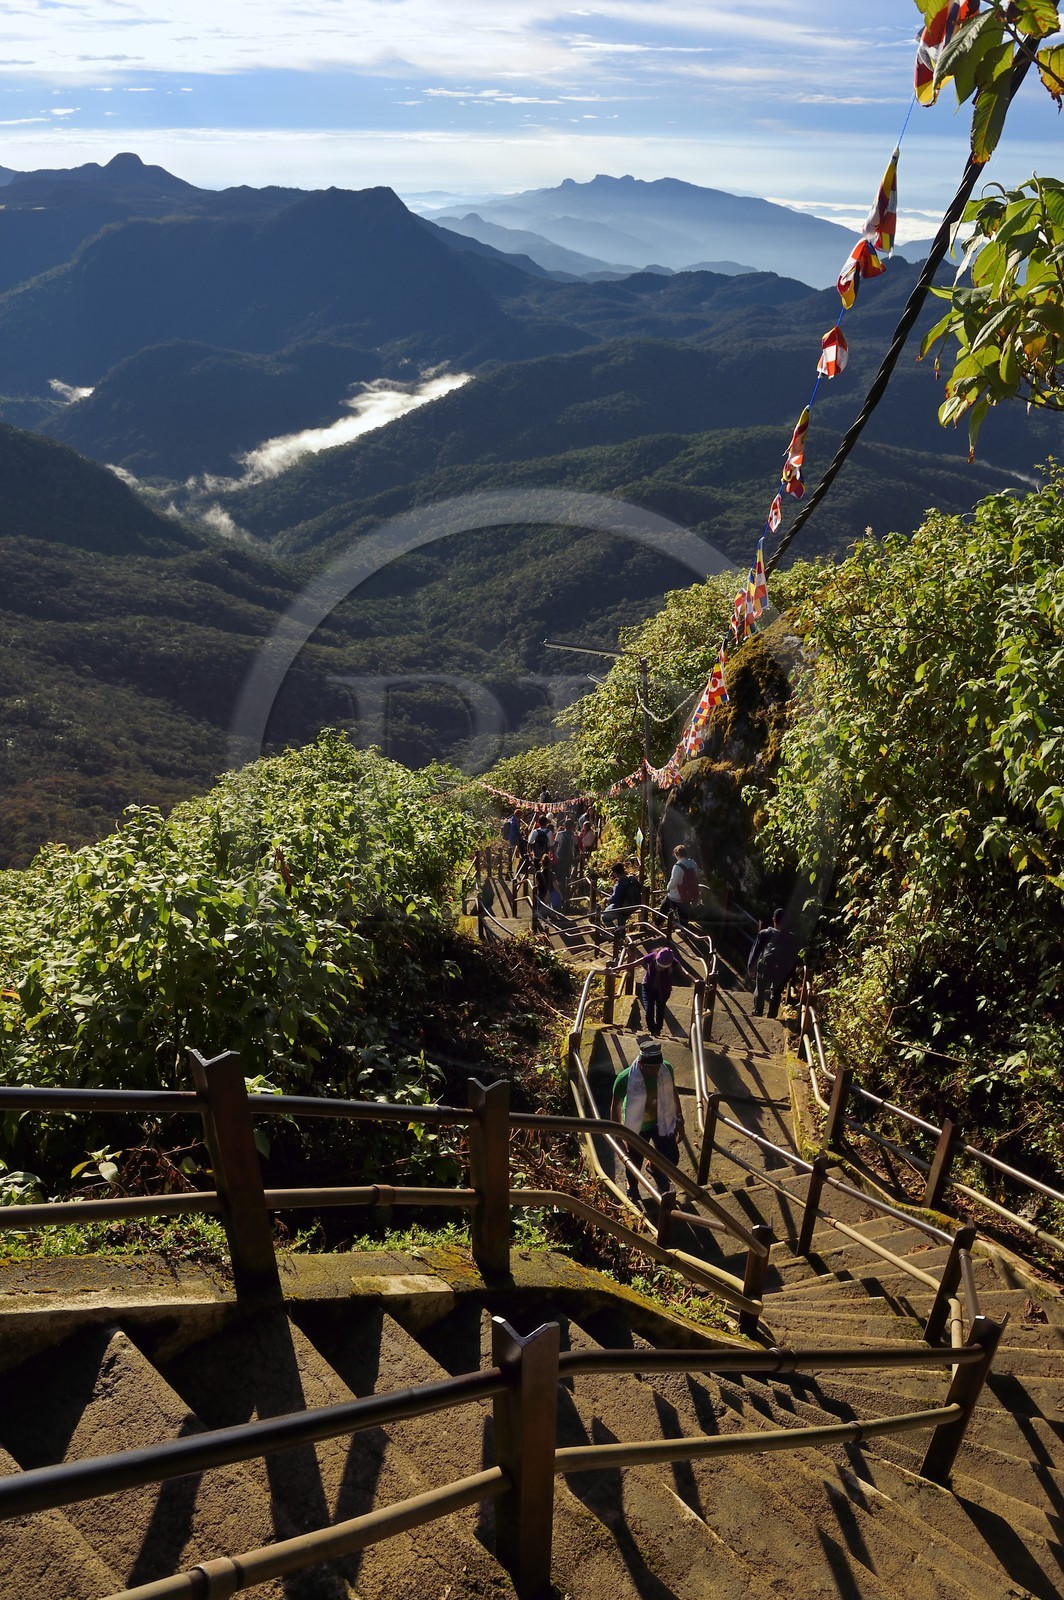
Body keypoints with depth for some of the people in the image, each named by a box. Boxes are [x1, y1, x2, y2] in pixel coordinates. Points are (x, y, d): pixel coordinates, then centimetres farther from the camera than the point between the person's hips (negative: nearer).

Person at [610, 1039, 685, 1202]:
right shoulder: (625, 1078, -34)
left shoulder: (666, 1069, -22)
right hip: (637, 1127, -3)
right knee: (635, 1161, 19)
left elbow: (673, 1094, -3)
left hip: (662, 1122, 3)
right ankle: (632, 1187, 53)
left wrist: (679, 1120, 4)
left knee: (672, 1158, 13)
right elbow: (615, 1106, -18)